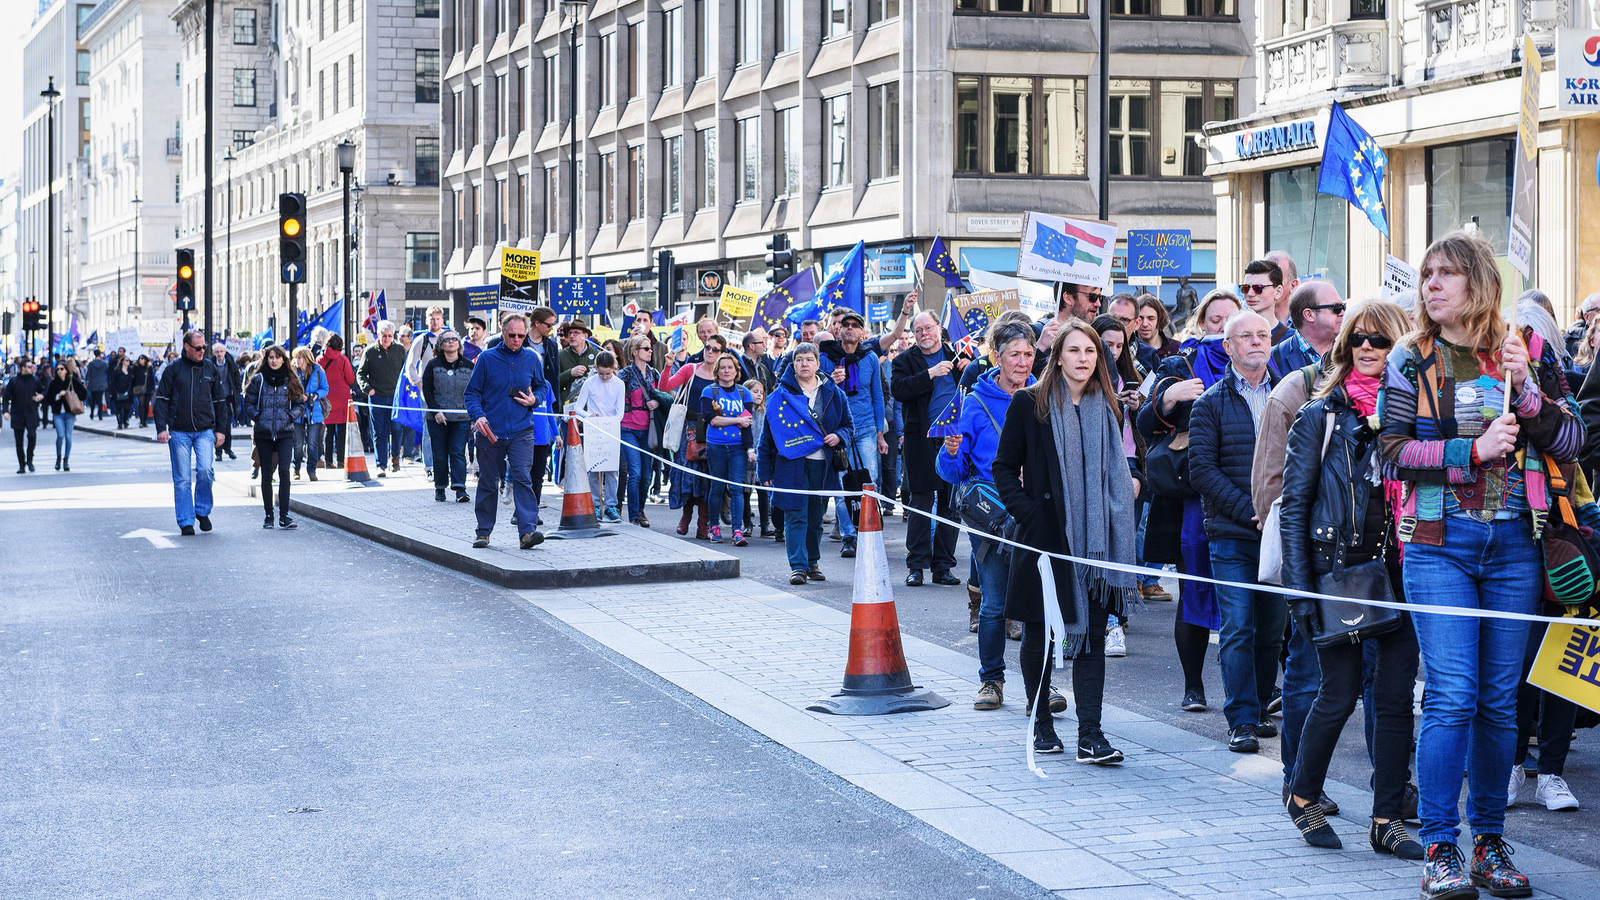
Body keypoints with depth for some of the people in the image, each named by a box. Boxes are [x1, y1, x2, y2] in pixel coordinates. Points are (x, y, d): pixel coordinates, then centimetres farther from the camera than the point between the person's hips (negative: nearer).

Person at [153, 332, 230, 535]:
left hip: (205, 431, 1)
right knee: (182, 478, 0)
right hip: (179, 432, -1)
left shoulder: (211, 369, 9)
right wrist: (161, 428, -5)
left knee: (205, 470, -15)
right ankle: (186, 522, 7)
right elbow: (162, 399, 3)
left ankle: (203, 511, 7)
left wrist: (220, 429, 10)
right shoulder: (174, 369, 2)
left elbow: (220, 401, 15)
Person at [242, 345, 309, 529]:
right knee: (267, 474, 5)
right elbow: (248, 403, 5)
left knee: (284, 471, -12)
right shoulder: (259, 380, 4)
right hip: (263, 433, 0)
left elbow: (300, 404, 10)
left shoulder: (291, 380, 6)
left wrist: (290, 417, -6)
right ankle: (269, 515, 14)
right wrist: (258, 417, -9)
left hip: (285, 433, 0)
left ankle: (284, 516, -12)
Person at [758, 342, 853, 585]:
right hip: (792, 463, -3)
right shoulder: (781, 395, 1)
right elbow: (768, 434, 4)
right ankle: (798, 566, -8)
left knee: (816, 517, 10)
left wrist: (838, 436, -6)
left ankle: (812, 563, 22)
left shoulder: (833, 394, 8)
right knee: (796, 516, -8)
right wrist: (764, 469, 1)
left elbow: (847, 424, 17)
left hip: (823, 465, 3)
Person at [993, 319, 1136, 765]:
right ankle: (1041, 722, 23)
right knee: (1039, 634, 7)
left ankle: (1090, 734, -4)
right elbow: (1004, 468, 0)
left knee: (1092, 633, -3)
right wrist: (1028, 514, -10)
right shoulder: (1029, 403, -2)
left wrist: (1129, 484, 2)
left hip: (1095, 539, 2)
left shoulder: (1107, 408, 9)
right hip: (1045, 536, -2)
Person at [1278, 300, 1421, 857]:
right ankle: (1303, 795, 21)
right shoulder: (1321, 415, 1)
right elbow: (1293, 505, -1)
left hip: (1401, 574, 3)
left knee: (1396, 696, 2)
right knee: (1339, 694, 0)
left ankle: (1387, 820, 9)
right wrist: (1299, 589, -8)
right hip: (1338, 571, -3)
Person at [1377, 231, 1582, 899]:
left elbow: (1570, 442, 3)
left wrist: (1526, 391, -12)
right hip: (1439, 542, -2)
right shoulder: (1411, 361, 4)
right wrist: (1474, 449, -15)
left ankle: (1489, 839, 18)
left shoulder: (1528, 354, 7)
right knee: (1451, 696, -9)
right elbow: (1393, 451, -5)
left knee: (1499, 698, 7)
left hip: (1513, 542, 2)